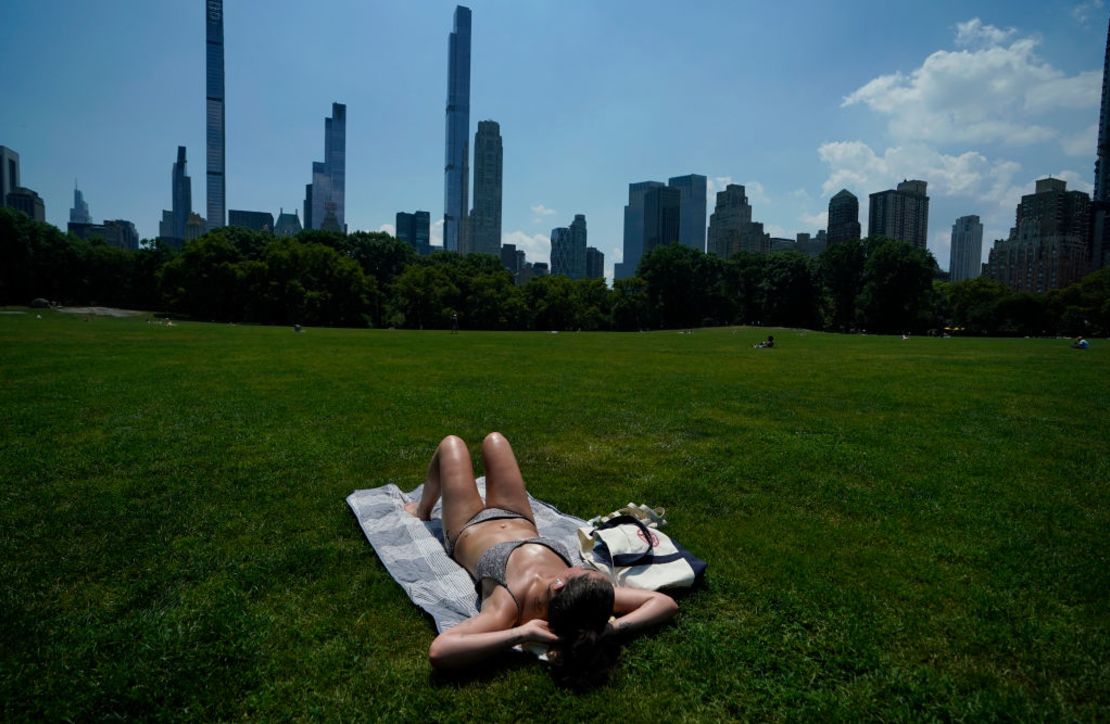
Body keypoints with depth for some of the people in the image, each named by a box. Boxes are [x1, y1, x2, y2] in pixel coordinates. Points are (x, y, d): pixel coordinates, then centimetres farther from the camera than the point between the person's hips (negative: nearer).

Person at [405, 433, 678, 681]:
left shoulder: (510, 604, -49)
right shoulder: (587, 598, -40)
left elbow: (438, 651, -61)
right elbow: (667, 602, -35)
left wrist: (521, 633, -63)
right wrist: (613, 627, -47)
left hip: (467, 531, -2)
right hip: (520, 523, 3)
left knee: (451, 443, 19)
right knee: (493, 439, 22)